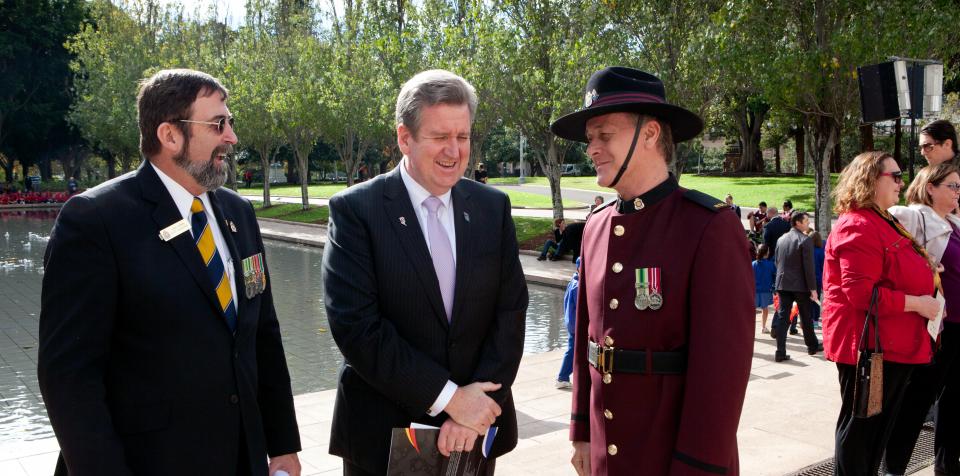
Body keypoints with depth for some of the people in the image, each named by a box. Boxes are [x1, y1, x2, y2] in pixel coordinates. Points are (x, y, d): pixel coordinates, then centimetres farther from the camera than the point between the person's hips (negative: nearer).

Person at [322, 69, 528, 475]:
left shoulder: (493, 207, 2)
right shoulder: (354, 210, -9)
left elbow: (510, 312, -1)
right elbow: (355, 324, -16)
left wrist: (477, 409, -12)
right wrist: (447, 396, -18)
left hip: (477, 424, 3)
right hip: (383, 435, -3)